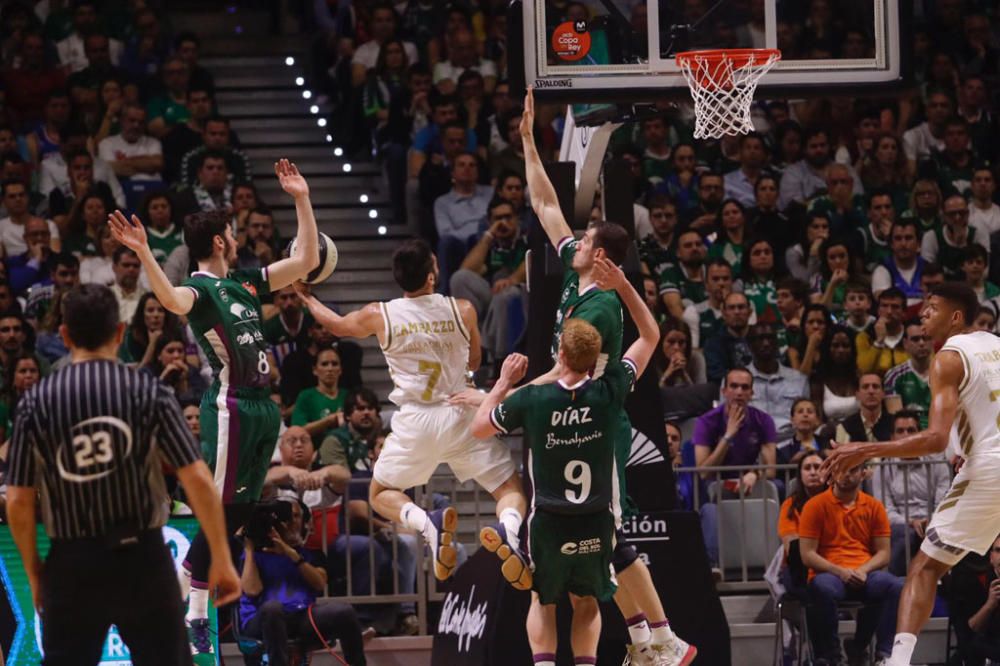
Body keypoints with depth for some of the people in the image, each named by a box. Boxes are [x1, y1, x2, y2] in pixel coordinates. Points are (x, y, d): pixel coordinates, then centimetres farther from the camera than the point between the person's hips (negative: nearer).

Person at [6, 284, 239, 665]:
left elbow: (18, 502, -1)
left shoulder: (36, 404, -2)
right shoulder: (148, 393, -4)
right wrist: (222, 559, -1)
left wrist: (34, 575, 11)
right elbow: (197, 481, -8)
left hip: (72, 563, 0)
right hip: (142, 559, 0)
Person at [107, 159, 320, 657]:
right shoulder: (199, 289, -10)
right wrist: (142, 253, -49)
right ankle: (190, 616, -9)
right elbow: (172, 300, -35)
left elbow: (306, 261, 21)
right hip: (230, 407, -9)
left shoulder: (245, 283, 16)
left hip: (261, 406, 9)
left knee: (239, 512, 10)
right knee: (220, 513, -11)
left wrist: (301, 201, 16)